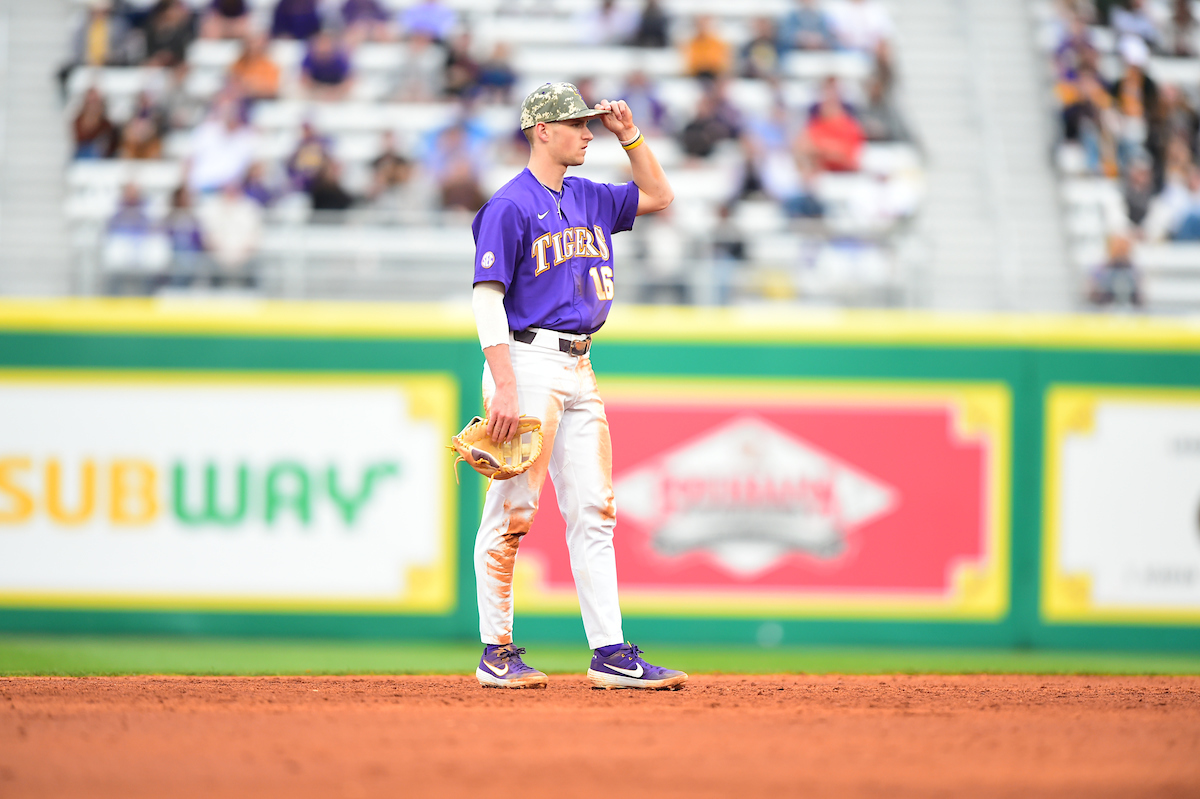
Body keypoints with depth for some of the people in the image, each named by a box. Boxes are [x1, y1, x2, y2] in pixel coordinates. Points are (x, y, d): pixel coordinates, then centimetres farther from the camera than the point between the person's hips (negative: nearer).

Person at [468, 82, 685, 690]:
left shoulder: (589, 199, 15)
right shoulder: (510, 206, -9)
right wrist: (505, 388, -22)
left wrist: (629, 135, 13)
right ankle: (496, 652, 2)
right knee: (513, 510, -5)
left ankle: (609, 654, 3)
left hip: (579, 368, 8)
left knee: (593, 512, 4)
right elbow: (487, 298, -14)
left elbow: (657, 196, 29)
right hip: (527, 363, -8)